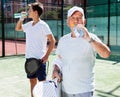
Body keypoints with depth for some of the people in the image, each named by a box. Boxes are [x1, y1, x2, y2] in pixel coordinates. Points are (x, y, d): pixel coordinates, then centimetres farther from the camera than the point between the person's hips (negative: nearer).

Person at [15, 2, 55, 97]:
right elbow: (18, 28, 26)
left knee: (42, 82, 3)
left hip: (39, 59, -7)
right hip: (29, 58, 7)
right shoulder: (29, 25, 8)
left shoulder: (43, 25, -12)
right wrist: (21, 18, 8)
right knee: (32, 80, 15)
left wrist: (46, 56, -18)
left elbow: (52, 41, -13)